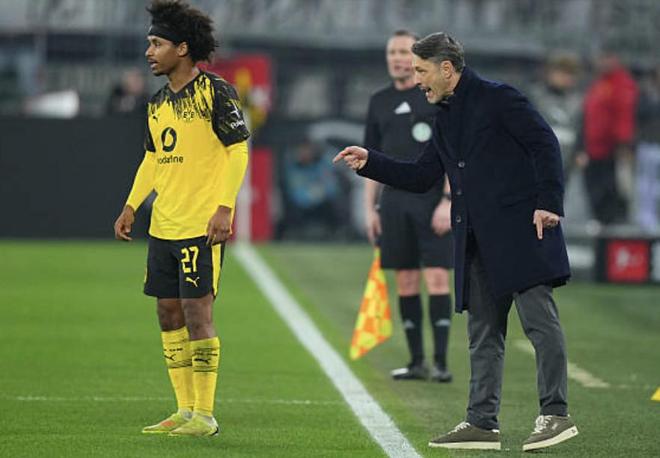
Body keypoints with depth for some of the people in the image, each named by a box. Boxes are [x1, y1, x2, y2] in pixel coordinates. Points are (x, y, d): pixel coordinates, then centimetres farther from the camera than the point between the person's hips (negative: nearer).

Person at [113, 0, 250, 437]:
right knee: (168, 312, 8)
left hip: (201, 226, -8)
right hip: (163, 225, 8)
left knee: (196, 311, -8)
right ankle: (185, 410, 16)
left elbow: (238, 152, -11)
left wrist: (224, 208, -18)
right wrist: (131, 206, 16)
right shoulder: (158, 102, 13)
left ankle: (204, 415, -2)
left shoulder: (215, 91, -9)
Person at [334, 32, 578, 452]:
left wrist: (548, 203, -18)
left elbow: (545, 144, -10)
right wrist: (370, 162, 14)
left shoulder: (498, 99, -6)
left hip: (519, 228, -9)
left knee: (539, 317, -10)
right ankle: (483, 422, 11)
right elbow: (422, 177, 23)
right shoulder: (446, 118, 19)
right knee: (483, 332, 9)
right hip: (477, 240, 9)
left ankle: (556, 414, -10)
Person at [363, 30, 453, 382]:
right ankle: (416, 361, 10)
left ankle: (441, 360, -8)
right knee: (405, 281, 5)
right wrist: (370, 208, 11)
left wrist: (448, 200, -13)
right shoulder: (379, 102, 13)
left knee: (437, 278, -9)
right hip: (394, 201, 5)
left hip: (432, 199, -5)